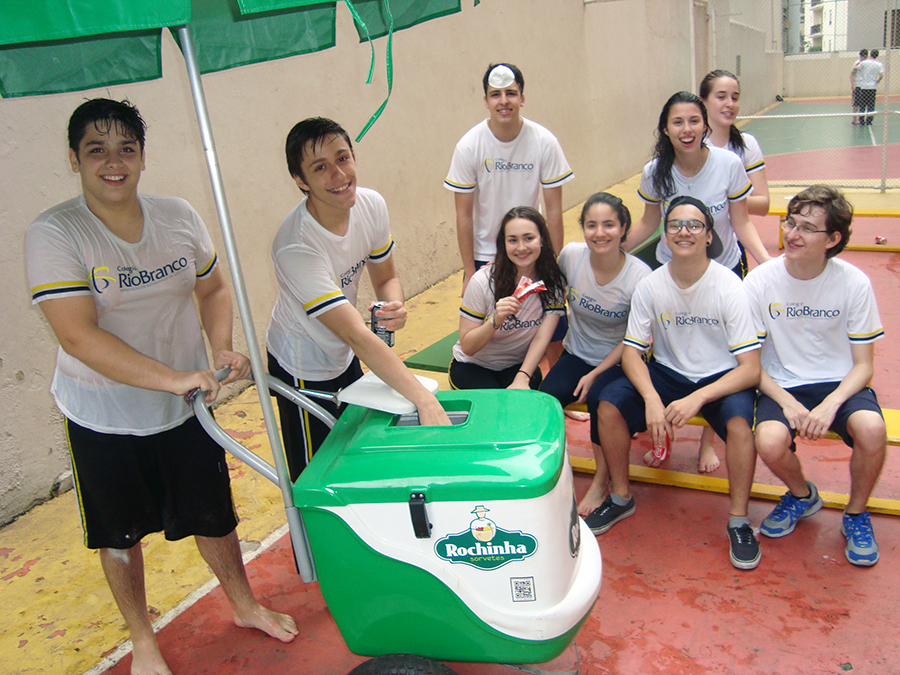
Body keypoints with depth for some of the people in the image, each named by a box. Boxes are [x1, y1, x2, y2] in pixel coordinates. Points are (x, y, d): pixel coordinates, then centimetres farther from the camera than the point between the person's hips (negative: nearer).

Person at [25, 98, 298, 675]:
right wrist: (174, 378, -31)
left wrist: (222, 348, -8)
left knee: (212, 514, 17)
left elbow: (213, 288, 10)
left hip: (187, 408, 3)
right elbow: (79, 337, -25)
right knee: (121, 535, 16)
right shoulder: (54, 235, -17)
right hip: (103, 418, -3)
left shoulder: (179, 217, -4)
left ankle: (245, 605, 43)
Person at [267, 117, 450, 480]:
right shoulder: (296, 247, -36)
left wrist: (395, 306, -25)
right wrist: (425, 399, -43)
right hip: (304, 368, -7)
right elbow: (357, 336, -39)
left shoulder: (371, 205, -15)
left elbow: (385, 277, 0)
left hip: (344, 355, 7)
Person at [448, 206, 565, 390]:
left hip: (519, 366, 2)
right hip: (472, 367, -2)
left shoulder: (554, 281, -11)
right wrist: (495, 321, -35)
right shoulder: (483, 281, -20)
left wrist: (522, 378, -32)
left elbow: (542, 337, -17)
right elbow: (467, 346, -17)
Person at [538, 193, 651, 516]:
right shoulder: (571, 255, -12)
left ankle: (603, 479, -7)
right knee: (545, 398, -23)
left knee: (599, 397, -32)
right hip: (576, 354, 3)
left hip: (616, 362, -3)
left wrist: (595, 375, -17)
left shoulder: (639, 276, -20)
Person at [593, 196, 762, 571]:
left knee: (738, 418, -34)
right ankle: (621, 498, 2)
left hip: (722, 378, -3)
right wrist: (652, 399, -26)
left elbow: (751, 369, -19)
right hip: (668, 373, 3)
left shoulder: (730, 287, -17)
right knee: (609, 402, -20)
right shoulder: (650, 286, -8)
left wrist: (696, 399, -32)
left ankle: (738, 520, -11)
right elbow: (631, 352, -7)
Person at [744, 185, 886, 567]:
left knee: (871, 429, -32)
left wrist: (830, 405, -22)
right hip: (782, 386, 0)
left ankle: (856, 514, 2)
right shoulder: (760, 282, -9)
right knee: (770, 443, -30)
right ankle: (802, 496, 10)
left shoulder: (854, 283, -8)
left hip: (839, 384, 0)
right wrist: (786, 402, -19)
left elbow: (864, 364, -4)